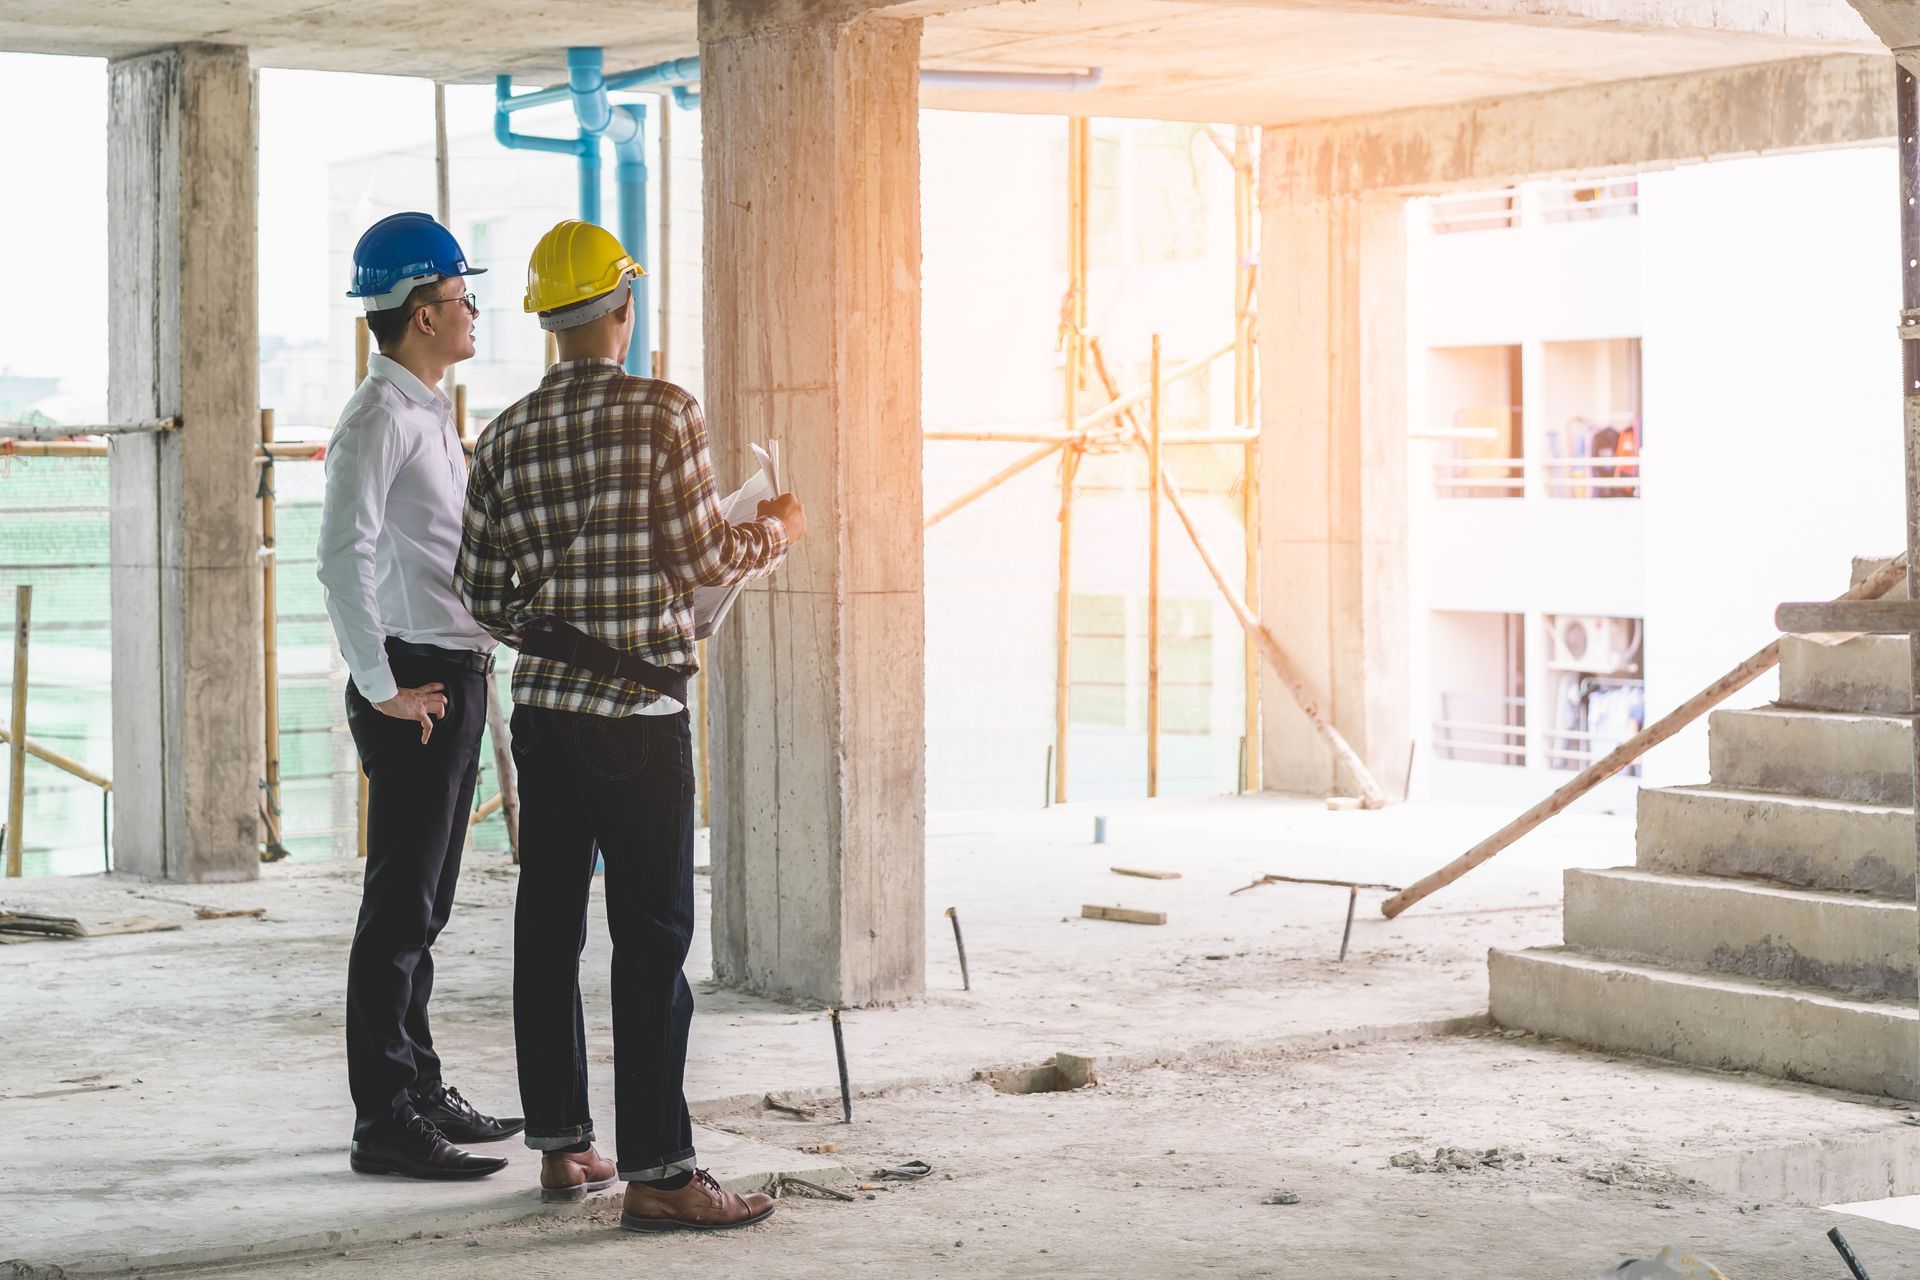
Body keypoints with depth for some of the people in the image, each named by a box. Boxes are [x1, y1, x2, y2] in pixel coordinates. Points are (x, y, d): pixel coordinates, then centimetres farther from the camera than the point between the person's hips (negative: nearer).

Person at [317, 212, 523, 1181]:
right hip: (415, 687, -10)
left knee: (423, 904, 15)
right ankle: (385, 1121, -3)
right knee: (401, 906, -7)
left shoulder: (431, 413, 18)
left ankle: (418, 1091, 24)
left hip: (456, 676, 10)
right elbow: (344, 556, -22)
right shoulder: (379, 419, -13)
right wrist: (383, 690, -21)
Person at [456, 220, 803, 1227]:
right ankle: (656, 1172, -5)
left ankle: (560, 1144, 19)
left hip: (542, 711, 6)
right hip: (639, 714, -6)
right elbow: (705, 560, -10)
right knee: (652, 937, -4)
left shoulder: (508, 437, 5)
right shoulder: (662, 413, -9)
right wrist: (775, 533, 10)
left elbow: (483, 597, 7)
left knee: (548, 927, 11)